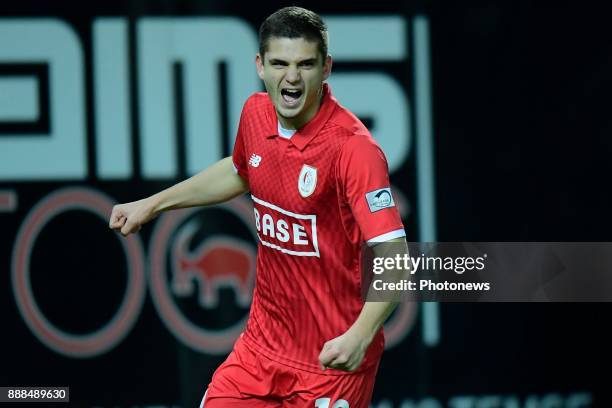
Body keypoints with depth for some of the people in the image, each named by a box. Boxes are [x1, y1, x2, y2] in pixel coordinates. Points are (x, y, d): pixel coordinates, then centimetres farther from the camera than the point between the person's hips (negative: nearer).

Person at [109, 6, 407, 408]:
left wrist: (360, 336, -43)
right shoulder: (256, 113, -1)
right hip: (263, 342, 6)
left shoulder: (354, 147, -23)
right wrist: (153, 204, 25)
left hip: (334, 357, -6)